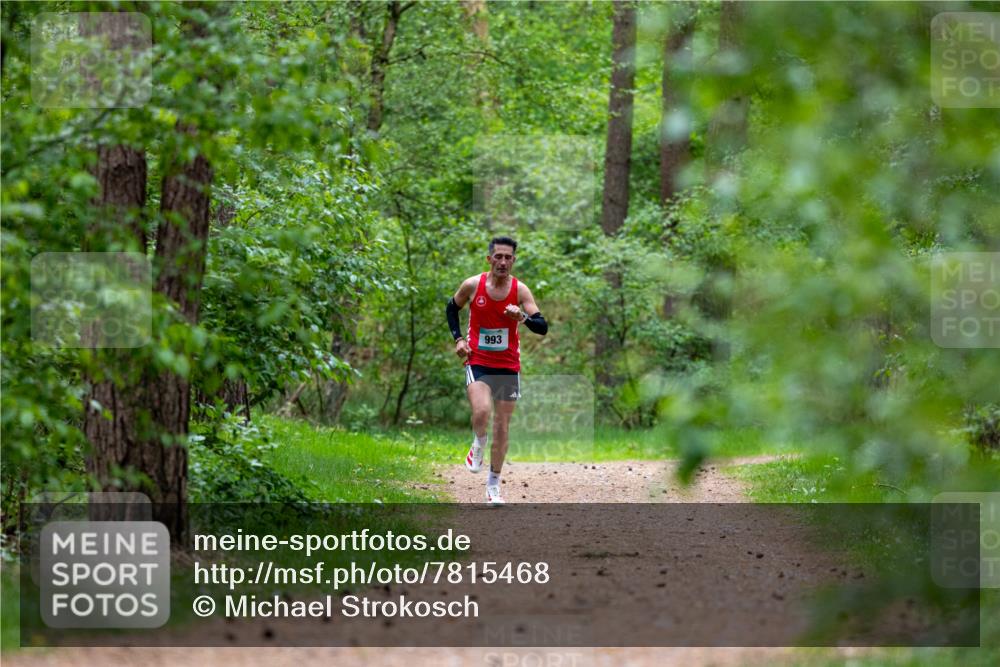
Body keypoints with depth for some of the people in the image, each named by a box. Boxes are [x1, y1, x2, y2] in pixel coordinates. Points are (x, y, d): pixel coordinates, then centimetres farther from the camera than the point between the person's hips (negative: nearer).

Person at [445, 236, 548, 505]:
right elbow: (452, 308, 13)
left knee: (502, 427, 5)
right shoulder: (472, 285, -6)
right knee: (482, 411, -27)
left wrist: (523, 317, -29)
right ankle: (478, 446, 6)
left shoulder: (520, 290, -7)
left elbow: (543, 327, -10)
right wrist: (458, 338, 1)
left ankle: (494, 484, 18)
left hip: (508, 366, 2)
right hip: (478, 363, -2)